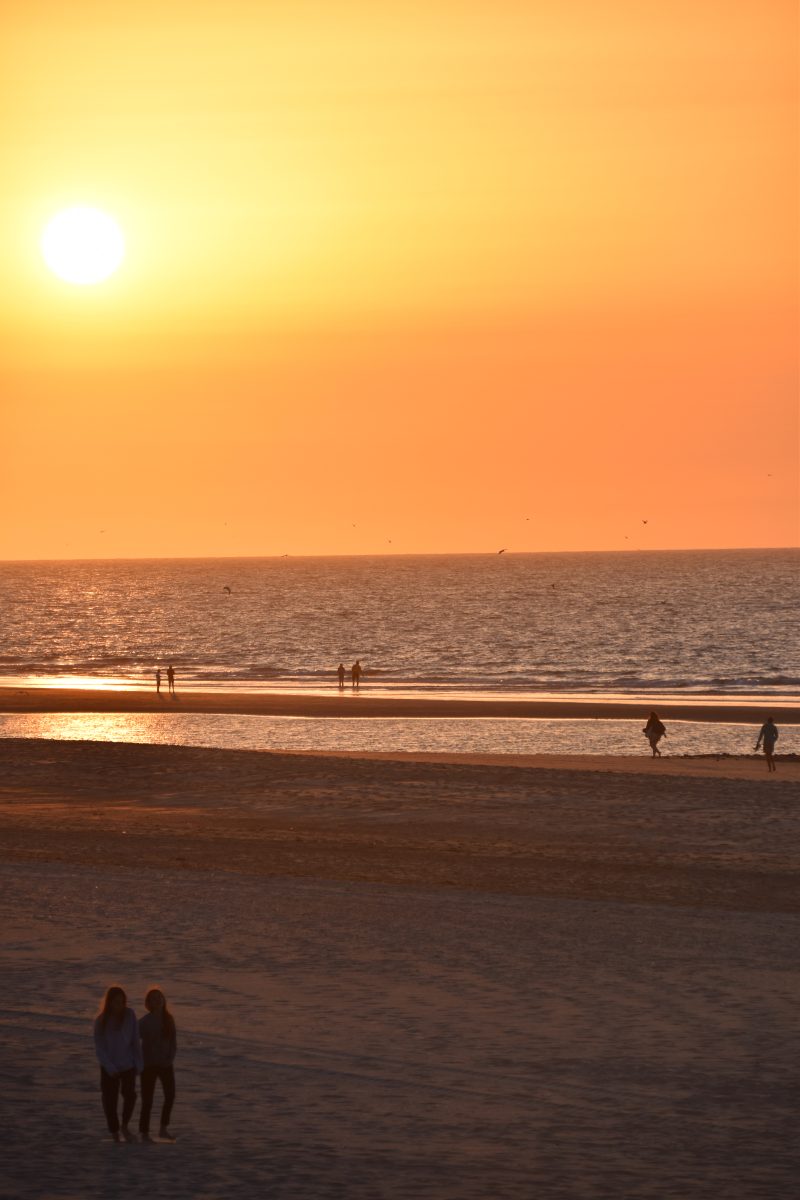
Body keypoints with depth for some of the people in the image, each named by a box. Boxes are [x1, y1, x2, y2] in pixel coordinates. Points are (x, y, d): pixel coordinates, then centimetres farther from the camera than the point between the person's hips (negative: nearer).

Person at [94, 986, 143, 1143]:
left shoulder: (129, 1015, -6)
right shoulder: (101, 1021, -9)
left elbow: (135, 1041, 0)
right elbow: (99, 1047, -9)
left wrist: (139, 1063, -1)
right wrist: (110, 1067, -17)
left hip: (128, 1064, 0)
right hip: (109, 1068, 0)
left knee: (130, 1094, -17)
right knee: (110, 1100, 2)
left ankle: (124, 1127, 5)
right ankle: (115, 1133, 18)